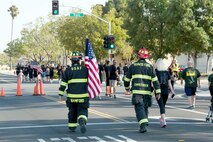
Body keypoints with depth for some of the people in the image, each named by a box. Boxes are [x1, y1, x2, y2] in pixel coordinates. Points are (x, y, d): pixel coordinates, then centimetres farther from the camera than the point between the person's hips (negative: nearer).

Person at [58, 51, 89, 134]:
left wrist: (60, 94, 4)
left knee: (72, 111, 19)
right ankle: (82, 121, -24)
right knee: (82, 111, 5)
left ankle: (72, 127, 26)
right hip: (83, 95, -1)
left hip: (71, 96, 1)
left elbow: (63, 84, -1)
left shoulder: (67, 70, 0)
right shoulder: (85, 69, 0)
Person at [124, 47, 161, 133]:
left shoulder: (133, 66, 6)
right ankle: (144, 122, 32)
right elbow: (155, 80, 0)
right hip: (147, 91, 2)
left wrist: (127, 87, 31)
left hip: (137, 91, -2)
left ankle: (143, 126, -23)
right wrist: (158, 92, 1)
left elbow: (127, 79, 13)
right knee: (145, 107, 19)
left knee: (139, 108, -7)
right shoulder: (150, 66, 6)